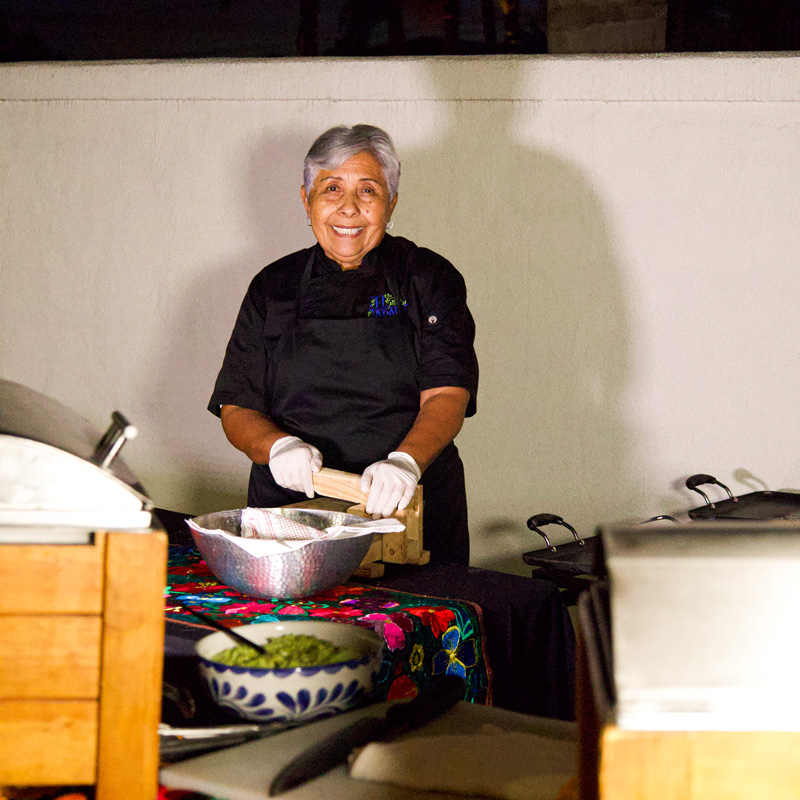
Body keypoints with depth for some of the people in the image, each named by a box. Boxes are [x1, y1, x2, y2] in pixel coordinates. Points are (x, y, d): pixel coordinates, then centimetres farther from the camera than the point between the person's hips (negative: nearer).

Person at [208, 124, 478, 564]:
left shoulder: (430, 279, 7)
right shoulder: (274, 287, 12)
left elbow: (446, 395, -6)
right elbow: (235, 408, 9)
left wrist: (405, 462, -26)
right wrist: (278, 445, -13)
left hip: (409, 512, -1)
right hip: (290, 509, 2)